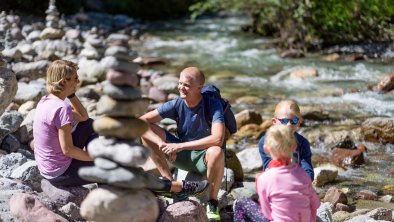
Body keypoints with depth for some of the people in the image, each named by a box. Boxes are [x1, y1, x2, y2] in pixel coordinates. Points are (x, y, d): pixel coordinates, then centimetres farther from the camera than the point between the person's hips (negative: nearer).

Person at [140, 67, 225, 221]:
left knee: (216, 152, -41)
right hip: (181, 155, 4)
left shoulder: (213, 105, -20)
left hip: (204, 158, -4)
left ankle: (213, 203, -17)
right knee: (147, 129, -14)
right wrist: (162, 144, -31)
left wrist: (179, 146, -33)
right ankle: (169, 182, -10)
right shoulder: (176, 104, -11)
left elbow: (218, 139, -36)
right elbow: (141, 121, -14)